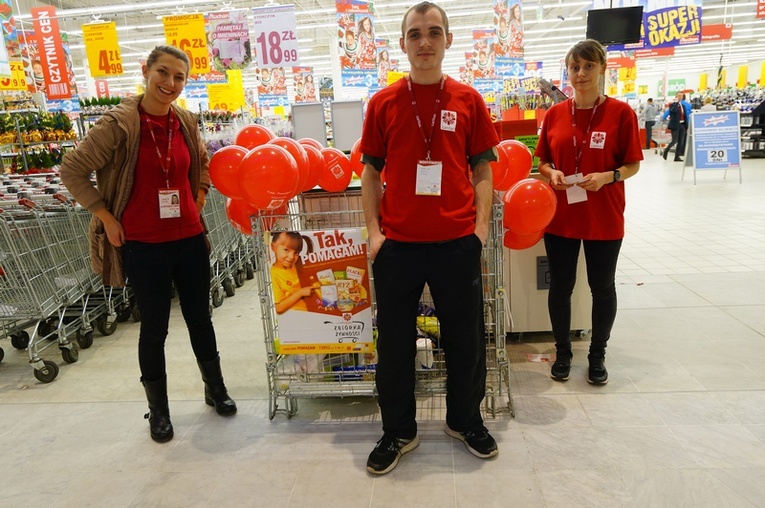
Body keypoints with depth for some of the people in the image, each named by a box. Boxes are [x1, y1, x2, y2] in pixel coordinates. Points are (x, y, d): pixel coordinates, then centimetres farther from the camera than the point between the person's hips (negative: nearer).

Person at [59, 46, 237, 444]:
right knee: (154, 328, 9)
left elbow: (202, 163, 21)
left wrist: (198, 201, 10)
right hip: (143, 245, -4)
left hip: (190, 238, 4)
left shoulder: (186, 122, 2)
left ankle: (215, 389, 38)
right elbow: (72, 171, -6)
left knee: (199, 317, 17)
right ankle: (158, 410, 30)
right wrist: (107, 219, -8)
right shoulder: (118, 124, -12)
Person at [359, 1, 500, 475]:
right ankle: (398, 432, 31)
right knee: (395, 342, 10)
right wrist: (374, 231, -3)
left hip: (458, 241, 0)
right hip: (398, 243, 0)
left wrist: (481, 226, -4)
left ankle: (466, 420, 37)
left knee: (466, 337, 13)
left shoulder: (468, 100, 4)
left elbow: (482, 170, 6)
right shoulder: (383, 103, 4)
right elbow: (371, 172, 6)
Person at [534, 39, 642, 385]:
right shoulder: (555, 113, 3)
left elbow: (633, 165, -1)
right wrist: (552, 173, -11)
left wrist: (607, 177, -20)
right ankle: (563, 352, 28)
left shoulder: (621, 112, -4)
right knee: (560, 287, 9)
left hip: (604, 218, -2)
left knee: (602, 287, 10)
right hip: (560, 217, 2)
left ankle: (597, 354, 30)